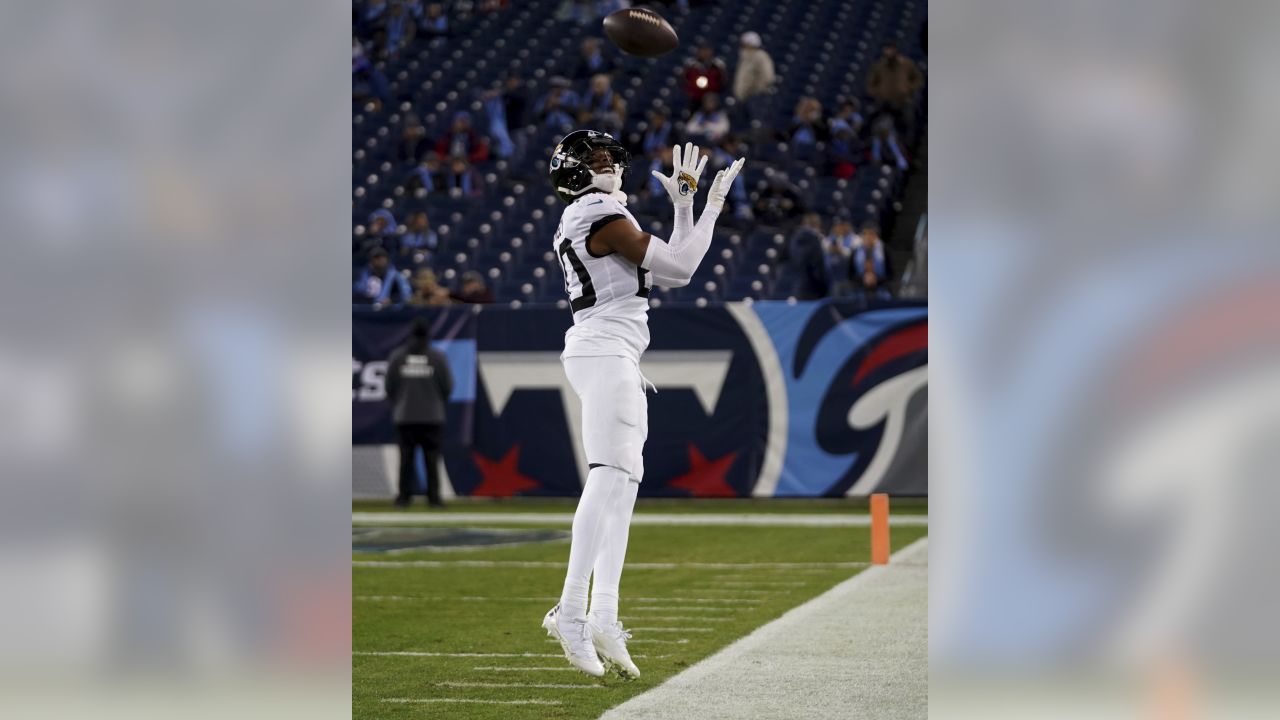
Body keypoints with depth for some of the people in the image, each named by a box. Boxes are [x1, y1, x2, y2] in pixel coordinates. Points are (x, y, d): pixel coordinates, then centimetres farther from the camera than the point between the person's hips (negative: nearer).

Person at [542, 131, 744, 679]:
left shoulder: (602, 217, 20)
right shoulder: (602, 216, -11)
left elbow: (668, 270, 23)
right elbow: (679, 267, -11)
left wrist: (684, 202, 24)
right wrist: (712, 206, 0)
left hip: (615, 358, 11)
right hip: (605, 351, -11)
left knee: (621, 486, 7)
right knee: (609, 479, -16)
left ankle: (603, 620, 2)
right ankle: (571, 612, -22)